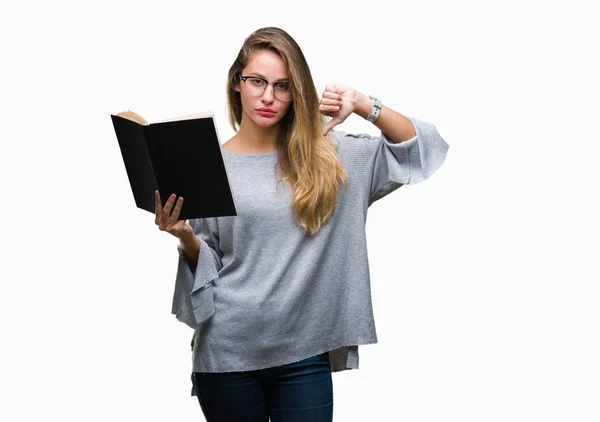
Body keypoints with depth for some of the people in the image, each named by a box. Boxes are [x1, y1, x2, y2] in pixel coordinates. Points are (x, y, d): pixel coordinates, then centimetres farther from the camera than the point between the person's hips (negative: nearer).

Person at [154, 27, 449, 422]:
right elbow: (205, 269, 4)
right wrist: (185, 237, -16)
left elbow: (423, 145, 4)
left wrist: (363, 104, -7)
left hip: (304, 353, 1)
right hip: (228, 353, -1)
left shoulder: (328, 156, 4)